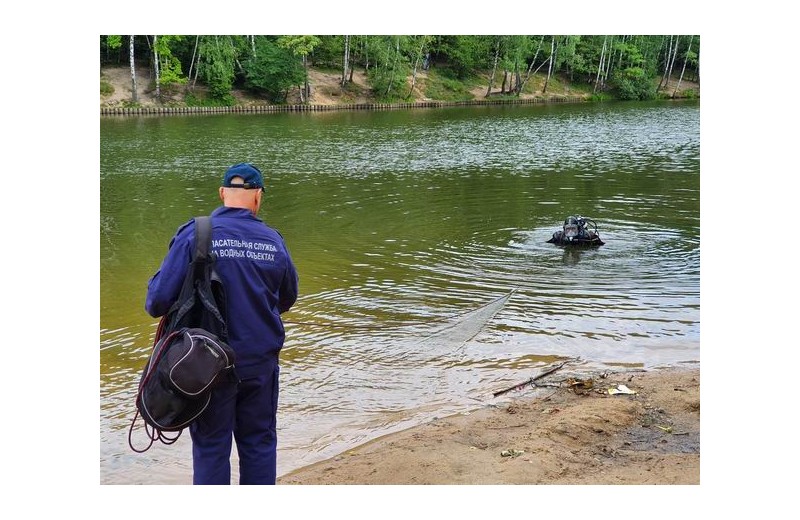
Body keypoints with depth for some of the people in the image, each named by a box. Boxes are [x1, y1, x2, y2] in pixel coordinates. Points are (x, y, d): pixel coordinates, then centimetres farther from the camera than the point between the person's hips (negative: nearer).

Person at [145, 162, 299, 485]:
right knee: (259, 442, 16)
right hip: (262, 361, 3)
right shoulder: (273, 240, -1)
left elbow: (160, 297, -15)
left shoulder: (195, 234, -12)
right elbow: (287, 299, 12)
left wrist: (154, 307, 8)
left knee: (211, 446, 10)